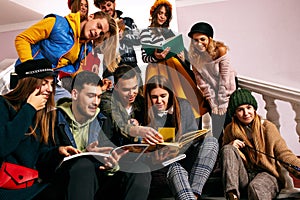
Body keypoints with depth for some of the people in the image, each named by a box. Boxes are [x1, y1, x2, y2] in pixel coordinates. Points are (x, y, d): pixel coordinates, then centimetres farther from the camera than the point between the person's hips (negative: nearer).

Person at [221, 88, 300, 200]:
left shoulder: (267, 127, 0)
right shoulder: (230, 130, 7)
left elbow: (284, 154, -5)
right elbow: (224, 155, 12)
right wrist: (231, 145, -10)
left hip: (267, 174, -5)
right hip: (243, 177, 5)